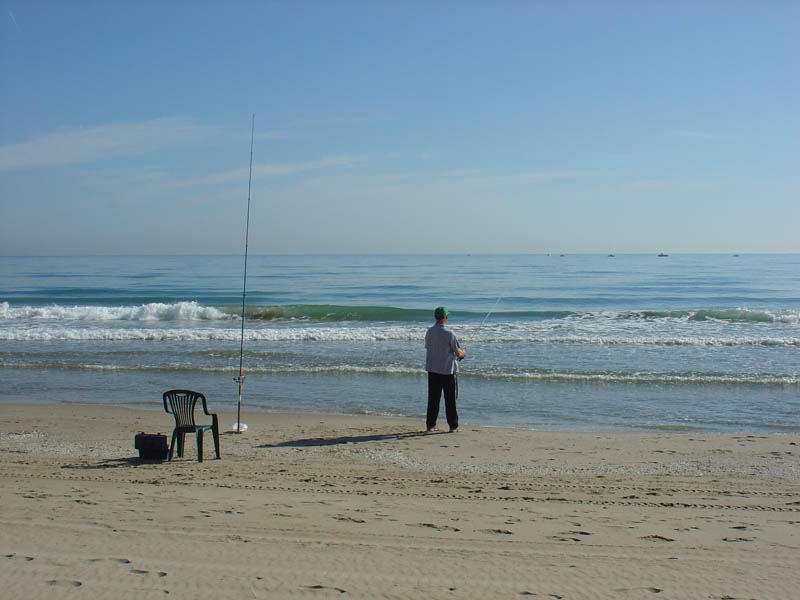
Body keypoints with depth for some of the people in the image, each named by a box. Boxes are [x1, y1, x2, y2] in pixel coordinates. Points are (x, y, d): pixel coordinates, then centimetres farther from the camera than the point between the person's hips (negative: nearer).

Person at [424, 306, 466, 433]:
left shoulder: (429, 332, 0)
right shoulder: (449, 334, -16)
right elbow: (458, 353, -9)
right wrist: (463, 353, 17)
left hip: (432, 369, 5)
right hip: (448, 370, -5)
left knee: (433, 399, 10)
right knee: (450, 400, 4)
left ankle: (430, 424, 13)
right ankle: (453, 426, 7)